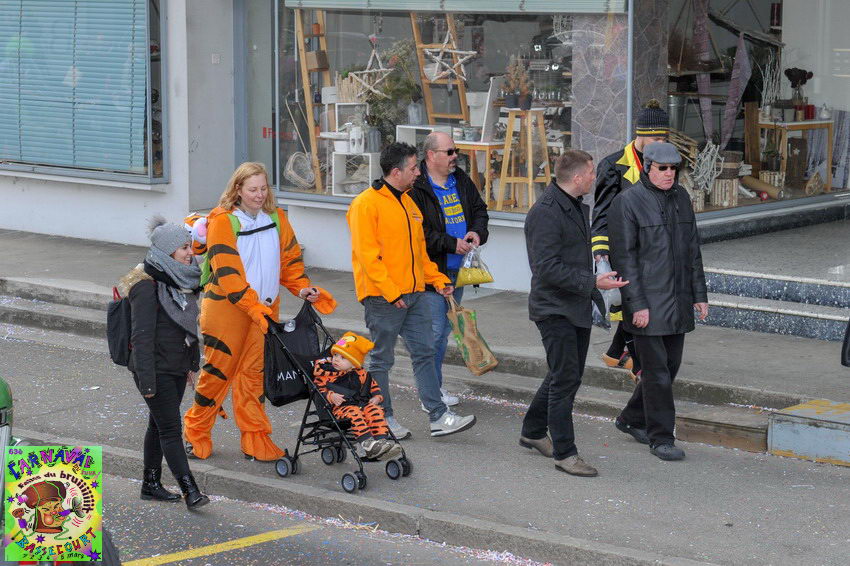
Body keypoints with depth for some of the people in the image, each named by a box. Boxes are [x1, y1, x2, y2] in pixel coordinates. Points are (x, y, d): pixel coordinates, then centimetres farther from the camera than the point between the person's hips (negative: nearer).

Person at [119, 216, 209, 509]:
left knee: (159, 424, 15)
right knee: (170, 428, -7)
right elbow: (142, 336, -21)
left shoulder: (182, 281, 7)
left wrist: (193, 362, 19)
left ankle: (151, 484, 24)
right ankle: (190, 491, -9)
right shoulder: (148, 287, -19)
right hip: (156, 370, -8)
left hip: (177, 367, 8)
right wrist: (147, 380, -22)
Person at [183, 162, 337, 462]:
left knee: (255, 371, 7)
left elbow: (290, 255, 14)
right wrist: (254, 307, -27)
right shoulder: (222, 221, -12)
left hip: (265, 308, 5)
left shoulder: (276, 218, 7)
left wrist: (302, 287, -3)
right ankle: (196, 433, 19)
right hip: (226, 306, -4)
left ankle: (255, 438, 13)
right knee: (218, 370, 2)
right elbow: (227, 272, -19)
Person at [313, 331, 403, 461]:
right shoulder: (325, 372, 4)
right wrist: (331, 396, -18)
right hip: (340, 406, -4)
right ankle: (367, 443, -44)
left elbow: (373, 386, 24)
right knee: (354, 413, -33)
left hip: (362, 403, 4)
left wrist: (376, 397, 4)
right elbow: (319, 389, 0)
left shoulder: (361, 374, 14)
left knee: (375, 411, -24)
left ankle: (382, 439, -33)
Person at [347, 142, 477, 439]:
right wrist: (391, 292, -22)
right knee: (381, 359, 4)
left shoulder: (408, 202, 15)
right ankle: (383, 418, 15)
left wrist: (438, 279, 14)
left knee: (424, 353, 6)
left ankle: (439, 417, 7)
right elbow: (367, 255, -18)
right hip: (383, 298, -8)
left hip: (415, 293, 8)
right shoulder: (366, 204, -12)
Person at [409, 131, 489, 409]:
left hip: (458, 270, 8)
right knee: (434, 331, -6)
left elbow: (479, 209, 20)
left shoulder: (461, 180, 9)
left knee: (445, 330, 16)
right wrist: (452, 244, -19)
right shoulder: (416, 187, -15)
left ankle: (436, 387, 26)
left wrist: (477, 232, -1)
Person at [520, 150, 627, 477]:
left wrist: (596, 288, 24)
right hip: (554, 310, -10)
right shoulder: (545, 214, -19)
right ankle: (564, 453, -2)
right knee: (565, 379, -8)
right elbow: (548, 269, -24)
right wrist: (592, 283, -25)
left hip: (578, 309, 10)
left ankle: (533, 432, 31)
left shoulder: (578, 207, 13)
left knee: (567, 376, 16)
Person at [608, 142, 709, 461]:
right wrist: (637, 304, -17)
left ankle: (632, 420, 29)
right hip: (647, 303, -7)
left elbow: (692, 251, 15)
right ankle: (661, 438, 5)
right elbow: (624, 257, -12)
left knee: (670, 364, 12)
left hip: (678, 302, 7)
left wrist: (699, 294, 11)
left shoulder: (681, 198, 11)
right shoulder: (627, 203, -10)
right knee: (656, 369, -4)